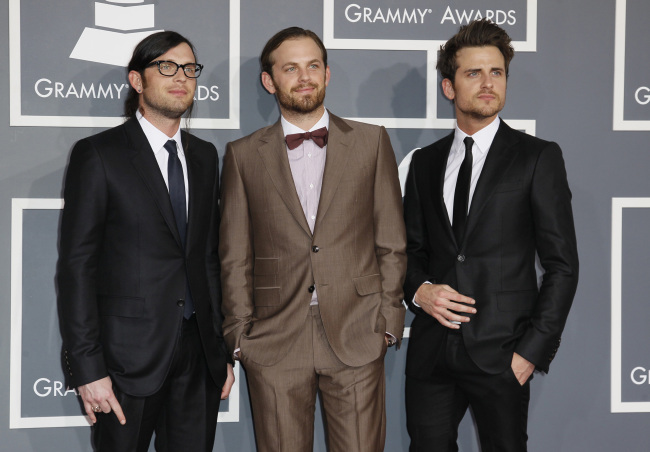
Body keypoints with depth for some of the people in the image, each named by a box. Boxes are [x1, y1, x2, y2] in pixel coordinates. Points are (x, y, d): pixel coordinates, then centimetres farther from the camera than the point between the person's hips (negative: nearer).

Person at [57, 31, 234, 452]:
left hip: (200, 354, 5)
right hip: (130, 354, -5)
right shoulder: (98, 154, -5)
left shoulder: (204, 156, 13)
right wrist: (87, 368, -13)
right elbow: (77, 265, -8)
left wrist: (223, 349, 13)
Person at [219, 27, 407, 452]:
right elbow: (235, 257, 7)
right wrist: (240, 336, 2)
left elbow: (392, 242, 7)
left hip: (356, 337, 0)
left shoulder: (371, 141, 7)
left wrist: (389, 320, 1)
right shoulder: (244, 155, 7)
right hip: (275, 343, 0)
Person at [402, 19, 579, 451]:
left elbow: (562, 264, -4)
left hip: (501, 352, -3)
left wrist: (532, 350, -10)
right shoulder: (425, 161, 11)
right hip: (432, 348, 3)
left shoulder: (538, 156, -1)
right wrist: (419, 289, -5)